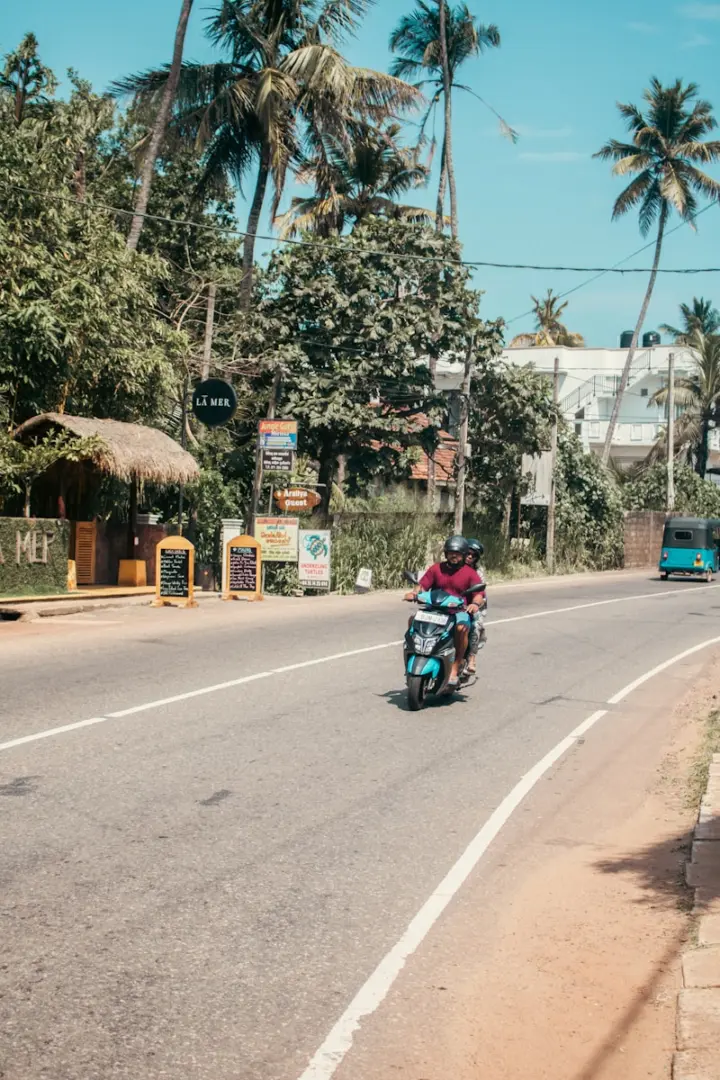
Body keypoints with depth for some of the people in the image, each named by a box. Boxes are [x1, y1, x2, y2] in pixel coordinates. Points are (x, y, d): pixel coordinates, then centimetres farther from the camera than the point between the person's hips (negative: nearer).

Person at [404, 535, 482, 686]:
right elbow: (422, 586, 5)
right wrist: (414, 593, -19)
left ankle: (455, 668, -30)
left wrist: (475, 604, -30)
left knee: (462, 628, -36)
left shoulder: (470, 573, 4)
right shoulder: (436, 568, 12)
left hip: (459, 611, -3)